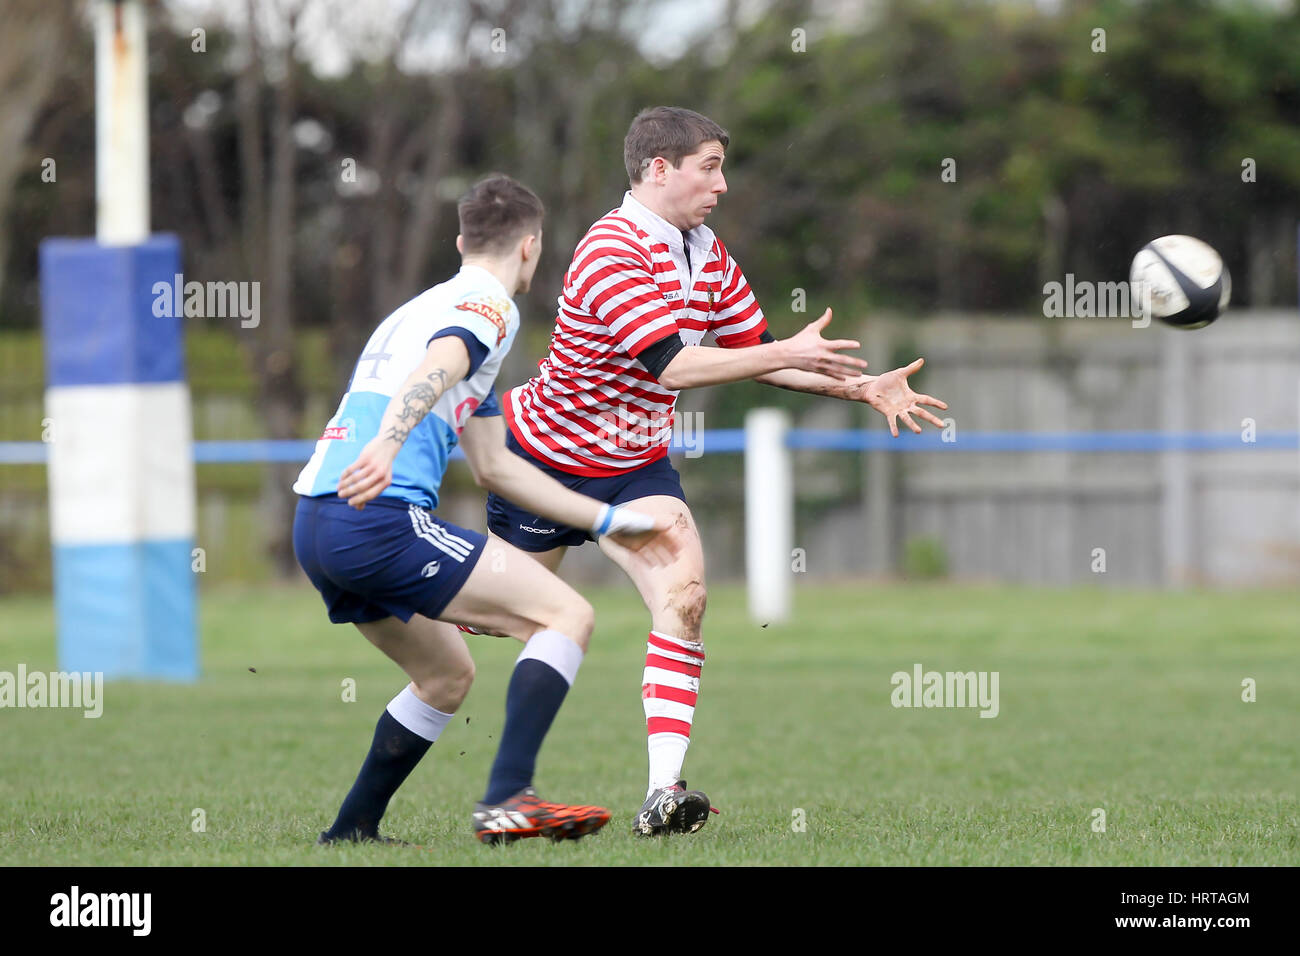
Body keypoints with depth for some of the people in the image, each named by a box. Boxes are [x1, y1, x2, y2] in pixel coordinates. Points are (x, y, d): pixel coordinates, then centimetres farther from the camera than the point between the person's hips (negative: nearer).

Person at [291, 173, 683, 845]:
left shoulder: (429, 306, 31)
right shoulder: (488, 306, 2)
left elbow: (495, 466, 34)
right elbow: (433, 371, -22)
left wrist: (608, 523, 35)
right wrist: (389, 442, -41)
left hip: (314, 526, 10)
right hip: (378, 518, -10)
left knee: (447, 675, 26)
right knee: (567, 615, -8)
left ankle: (350, 831, 26)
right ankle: (507, 798, -22)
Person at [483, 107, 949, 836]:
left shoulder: (709, 255, 1)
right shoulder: (611, 251, -26)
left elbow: (751, 353, 11)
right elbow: (671, 366, -32)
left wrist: (862, 388, 2)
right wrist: (788, 354, -31)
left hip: (635, 465, 6)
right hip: (547, 455, -6)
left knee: (684, 596, -17)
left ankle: (664, 792, -24)